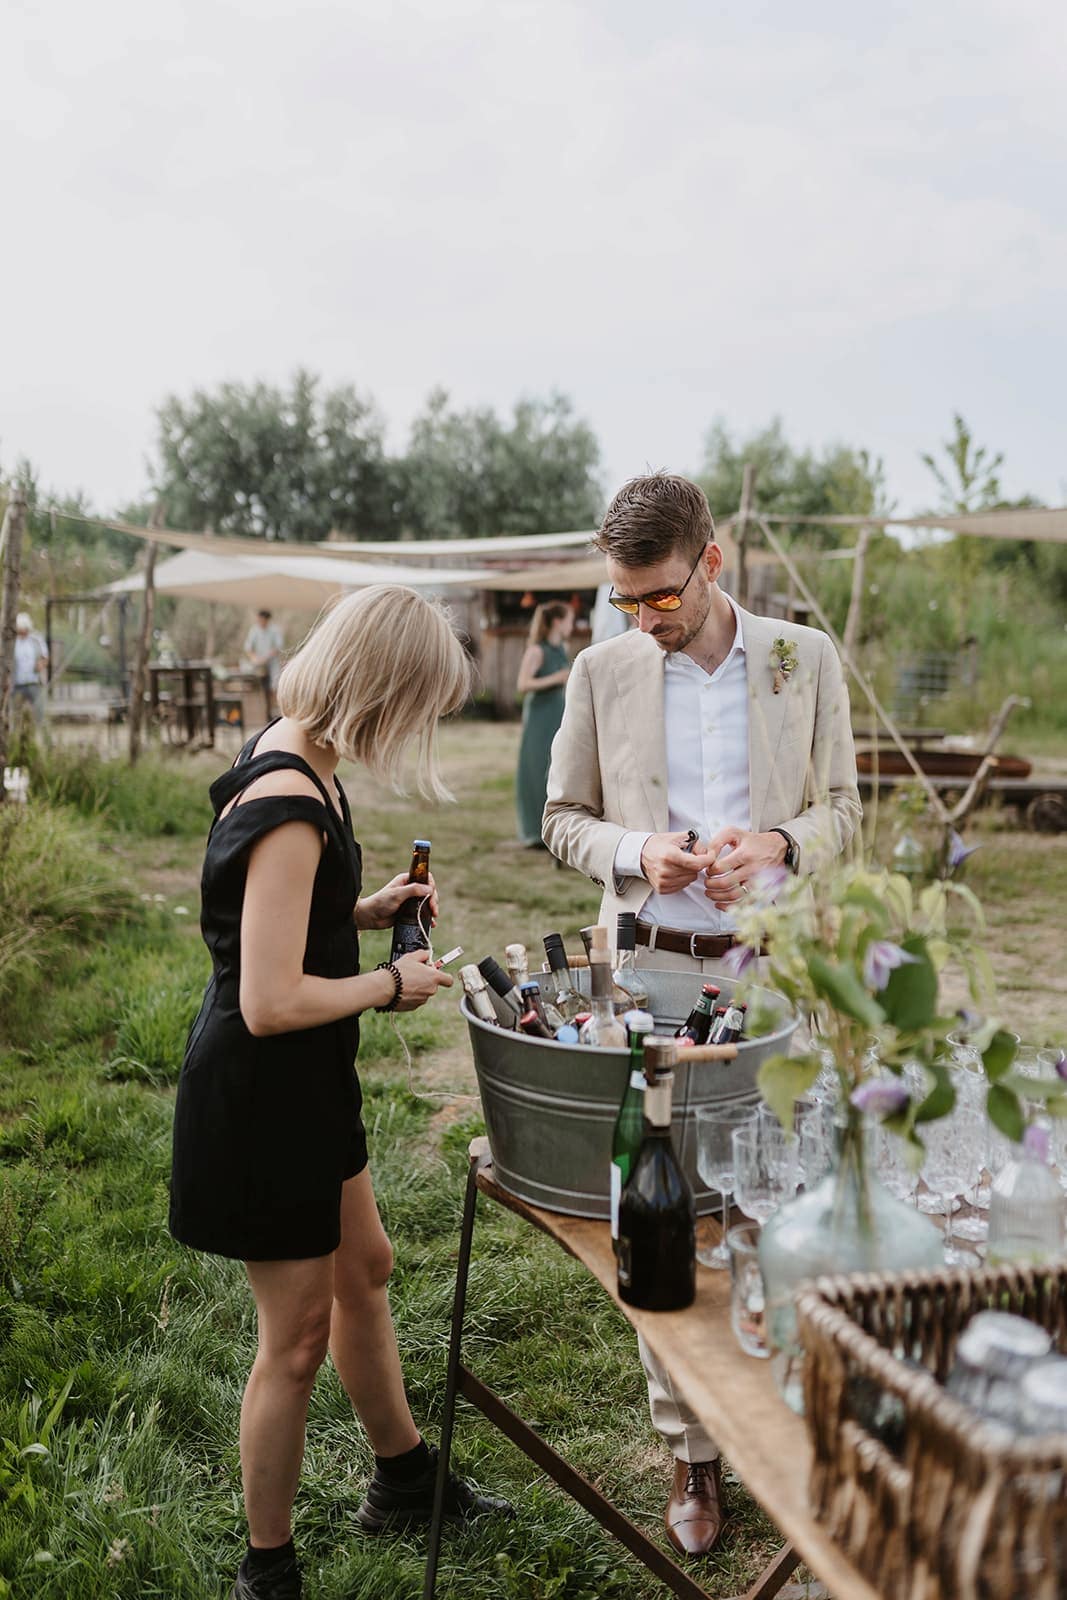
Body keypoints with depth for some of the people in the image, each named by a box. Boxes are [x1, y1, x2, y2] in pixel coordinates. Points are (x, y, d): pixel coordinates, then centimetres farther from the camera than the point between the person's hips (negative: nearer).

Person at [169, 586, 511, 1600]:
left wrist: (366, 910, 3)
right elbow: (271, 1002, -29)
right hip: (260, 1095, -10)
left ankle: (404, 1481, 46)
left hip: (300, 1089, 10)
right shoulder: (290, 806, -28)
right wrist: (393, 986, -15)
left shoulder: (285, 755, 3)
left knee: (363, 1270, 24)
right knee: (298, 1336, 7)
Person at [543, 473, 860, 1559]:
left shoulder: (807, 660, 3)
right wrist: (636, 851, -12)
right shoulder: (603, 672, 4)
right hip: (651, 971, 0)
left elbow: (841, 808, 8)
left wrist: (777, 841, -13)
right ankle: (691, 1454, 19)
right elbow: (563, 819, 8)